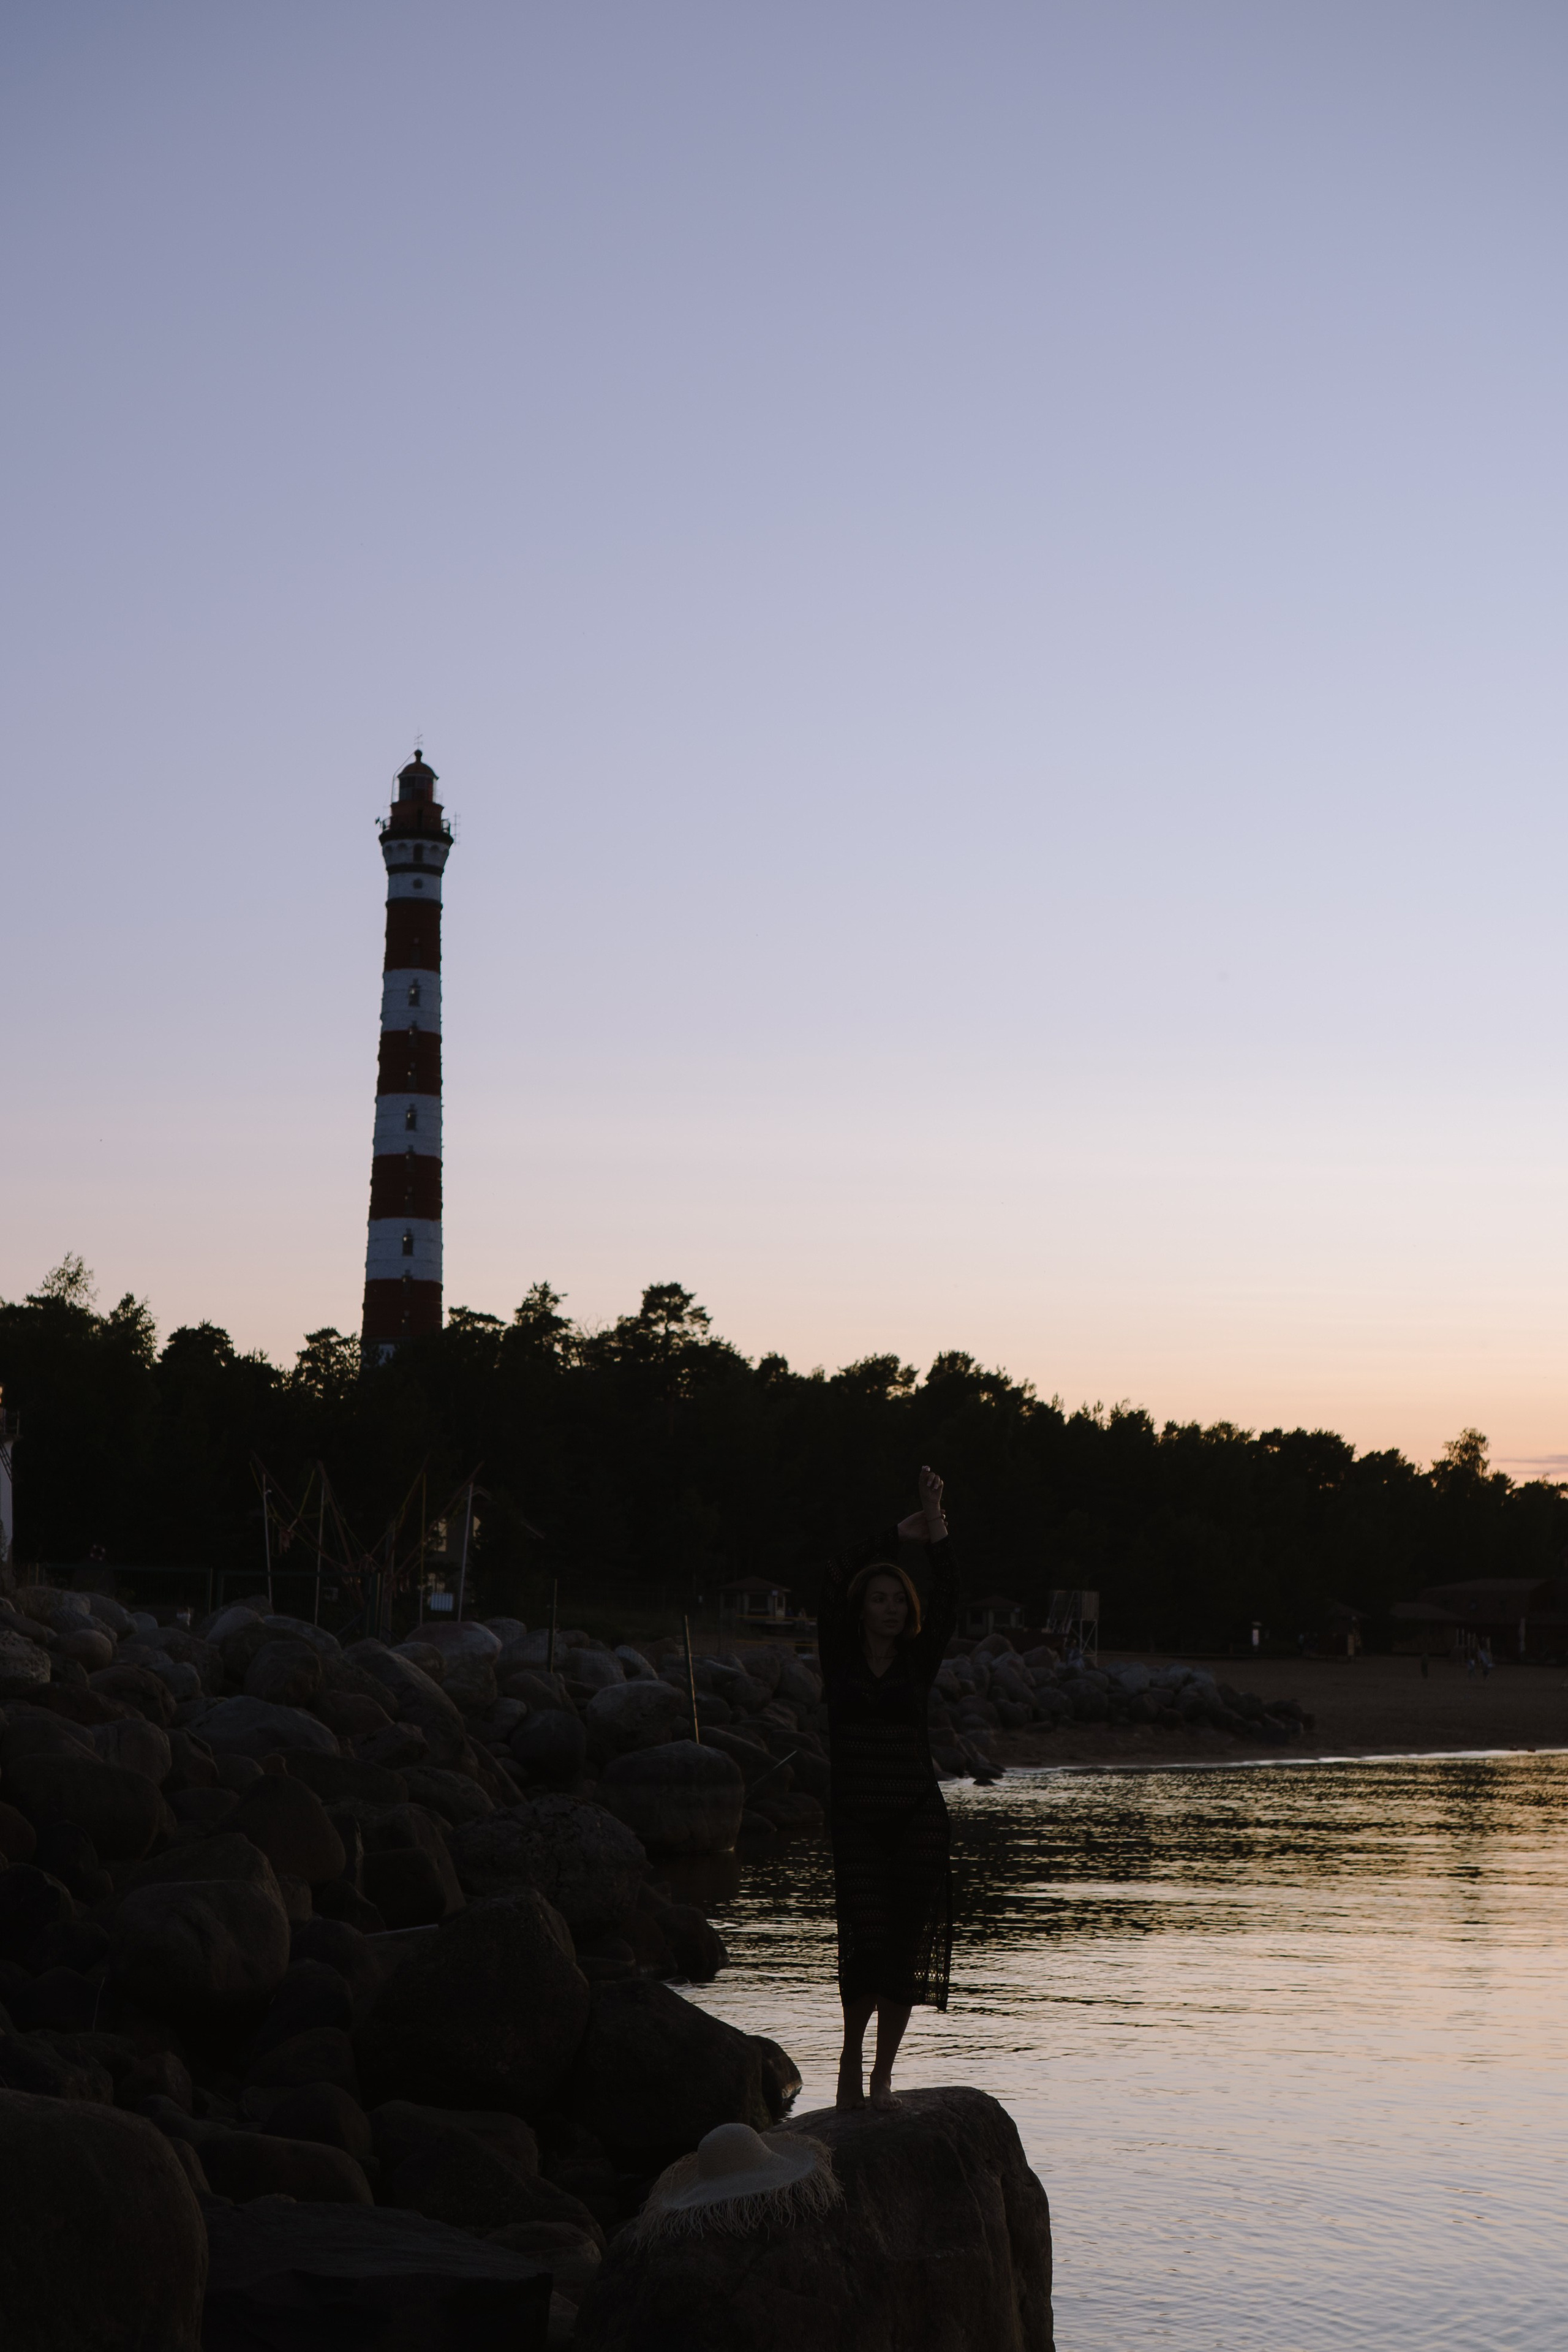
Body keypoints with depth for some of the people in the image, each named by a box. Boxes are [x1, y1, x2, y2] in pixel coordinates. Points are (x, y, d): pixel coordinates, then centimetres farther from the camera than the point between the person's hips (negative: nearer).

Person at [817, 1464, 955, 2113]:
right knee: (866, 1939, -12)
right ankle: (851, 2060, 9)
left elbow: (945, 1606, -6)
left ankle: (882, 2075, 10)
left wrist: (936, 1529, -14)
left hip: (917, 1816, 2)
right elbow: (837, 1583, -4)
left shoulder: (918, 1662, 7)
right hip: (856, 1818, -2)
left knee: (907, 1945, 0)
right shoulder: (839, 1657, 4)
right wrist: (900, 1534, -3)